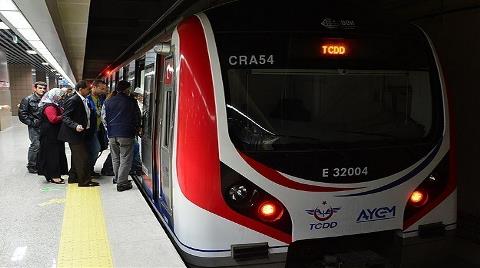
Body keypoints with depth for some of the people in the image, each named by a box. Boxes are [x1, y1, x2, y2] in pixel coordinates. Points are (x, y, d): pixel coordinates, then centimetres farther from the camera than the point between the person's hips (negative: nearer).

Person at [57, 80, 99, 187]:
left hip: (80, 134, 10)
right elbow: (65, 118, -22)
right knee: (82, 157, -6)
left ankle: (73, 178, 32)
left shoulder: (83, 100, 10)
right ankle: (84, 180, 3)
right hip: (74, 134, -10)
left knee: (77, 157, 19)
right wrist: (75, 126, -34)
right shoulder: (73, 100, -18)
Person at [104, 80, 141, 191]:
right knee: (125, 159, -1)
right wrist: (137, 129, 18)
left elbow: (105, 118, 11)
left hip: (112, 134, 5)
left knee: (115, 159, 17)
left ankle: (118, 179, 28)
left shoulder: (108, 102, 7)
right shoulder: (131, 101, -5)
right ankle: (122, 183, -2)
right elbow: (137, 117, 1)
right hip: (126, 134, -5)